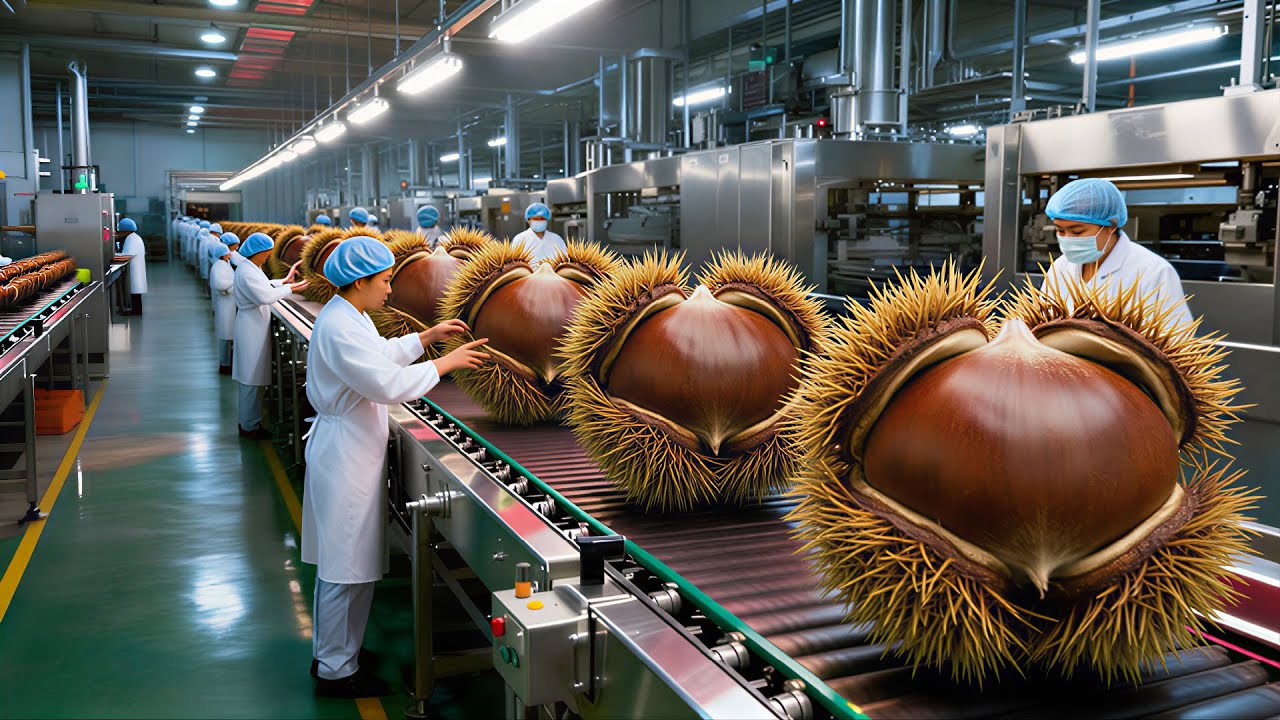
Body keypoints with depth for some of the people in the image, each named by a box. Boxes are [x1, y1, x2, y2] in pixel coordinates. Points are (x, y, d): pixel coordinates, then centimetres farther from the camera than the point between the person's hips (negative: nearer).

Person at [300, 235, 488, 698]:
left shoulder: (349, 316, 9)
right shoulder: (340, 327, -23)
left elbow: (379, 355, 23)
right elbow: (386, 383, -28)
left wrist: (426, 337, 14)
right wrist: (445, 364, -19)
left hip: (349, 449, 11)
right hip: (347, 455, -11)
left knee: (340, 564, 20)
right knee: (346, 568, 0)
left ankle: (329, 654, 33)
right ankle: (336, 671, 14)